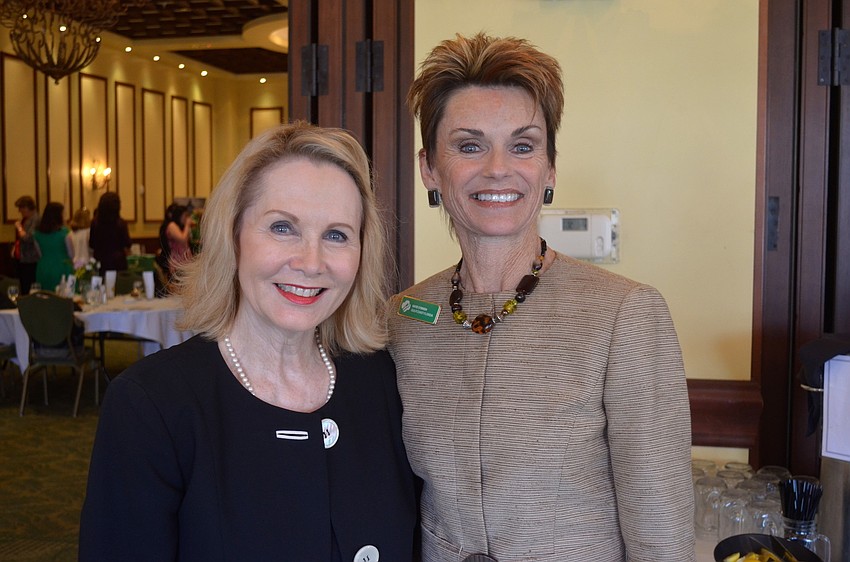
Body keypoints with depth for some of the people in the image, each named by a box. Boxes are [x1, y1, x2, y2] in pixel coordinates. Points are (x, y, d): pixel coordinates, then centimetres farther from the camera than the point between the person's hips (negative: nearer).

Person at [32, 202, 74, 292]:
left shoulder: (37, 233, 2)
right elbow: (71, 255, -6)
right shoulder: (64, 232, -12)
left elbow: (40, 254, 11)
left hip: (43, 269, 5)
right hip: (61, 269, -5)